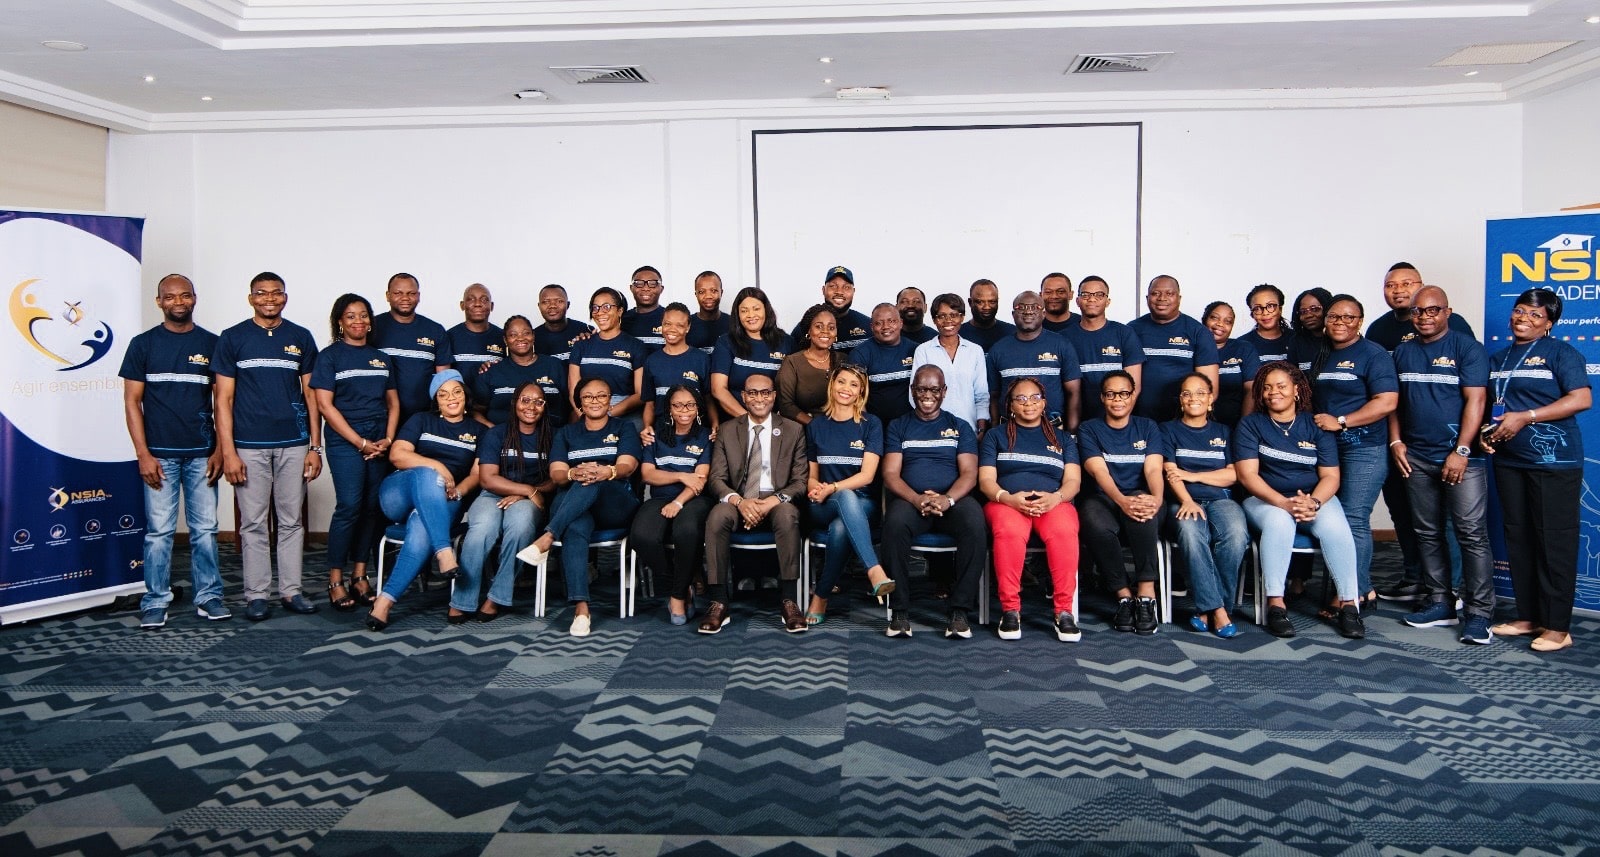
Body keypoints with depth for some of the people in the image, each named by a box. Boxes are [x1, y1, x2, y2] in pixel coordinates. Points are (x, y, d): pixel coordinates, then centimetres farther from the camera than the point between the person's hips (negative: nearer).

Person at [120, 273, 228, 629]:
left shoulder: (212, 343, 7)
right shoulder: (143, 343, 5)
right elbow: (132, 400, 2)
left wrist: (219, 450, 0)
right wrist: (143, 454, -5)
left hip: (202, 453, 1)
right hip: (159, 453, -1)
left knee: (205, 529, 4)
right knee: (159, 530, 1)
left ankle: (208, 597, 12)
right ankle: (155, 602, 10)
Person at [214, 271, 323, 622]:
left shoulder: (301, 338, 8)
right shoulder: (233, 338, 3)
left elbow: (311, 395, 9)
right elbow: (224, 399, 1)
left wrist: (315, 447, 3)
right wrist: (228, 451, -7)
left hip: (294, 444, 2)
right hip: (249, 445, -1)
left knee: (291, 521, 7)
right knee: (253, 523, 3)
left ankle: (291, 591, 15)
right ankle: (256, 595, 11)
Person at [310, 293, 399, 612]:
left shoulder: (382, 359, 16)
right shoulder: (329, 356, 2)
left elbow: (393, 403, 16)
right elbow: (325, 405, -5)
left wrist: (388, 439, -1)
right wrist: (361, 443, -10)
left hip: (380, 442, 5)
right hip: (344, 441, -5)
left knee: (373, 507, 2)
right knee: (349, 506, -13)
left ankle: (359, 576, 11)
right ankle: (335, 581, -4)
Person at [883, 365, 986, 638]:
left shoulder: (960, 427, 18)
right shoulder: (898, 427, 17)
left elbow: (969, 474, 5)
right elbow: (890, 475, 5)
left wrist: (947, 499, -17)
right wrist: (917, 499, -16)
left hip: (953, 500, 1)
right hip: (910, 500, 0)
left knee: (975, 522, -34)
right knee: (895, 522, -36)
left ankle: (960, 610, -27)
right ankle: (899, 610, -26)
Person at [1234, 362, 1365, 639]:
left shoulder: (1316, 426, 7)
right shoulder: (1250, 424, 3)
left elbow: (1330, 476, 0)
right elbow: (1247, 474, -7)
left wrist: (1313, 502, -21)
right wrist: (1284, 503, -21)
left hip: (1315, 497, 2)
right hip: (1265, 499, -2)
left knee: (1335, 526, -30)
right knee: (1279, 521, -35)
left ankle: (1349, 605, -22)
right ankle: (1275, 604, -32)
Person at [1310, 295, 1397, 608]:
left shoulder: (1373, 354, -4)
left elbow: (1387, 402, -14)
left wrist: (1340, 422, -16)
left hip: (1364, 450, -7)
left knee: (1353, 520, -9)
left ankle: (1354, 594, -3)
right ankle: (1363, 589, 17)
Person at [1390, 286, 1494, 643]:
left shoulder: (1467, 348, -3)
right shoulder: (1403, 352, 12)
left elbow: (1475, 401, -9)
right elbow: (1393, 400, 15)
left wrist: (1461, 451, -15)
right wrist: (1396, 441, 2)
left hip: (1460, 456, -5)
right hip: (1415, 457, 5)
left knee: (1472, 534, -6)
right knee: (1427, 533, 10)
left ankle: (1479, 613, -2)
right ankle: (1439, 603, 19)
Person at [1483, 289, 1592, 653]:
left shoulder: (1559, 352, -2)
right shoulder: (1498, 359, 16)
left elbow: (1582, 399, -13)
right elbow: (1487, 404, 23)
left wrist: (1525, 417, -17)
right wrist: (1485, 432, 4)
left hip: (1554, 461, -6)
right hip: (1508, 460, 6)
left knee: (1554, 541, -4)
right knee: (1518, 538, 9)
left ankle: (1557, 626, 2)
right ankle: (1528, 616, 19)